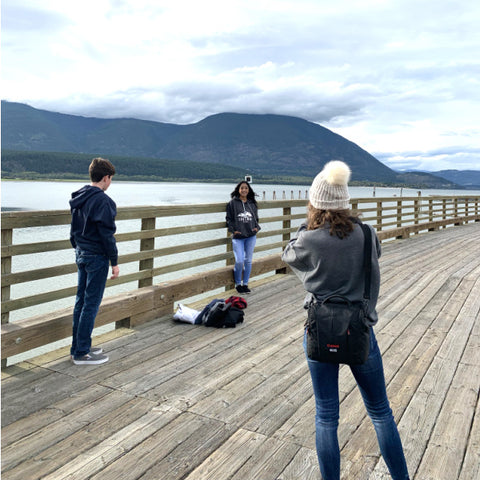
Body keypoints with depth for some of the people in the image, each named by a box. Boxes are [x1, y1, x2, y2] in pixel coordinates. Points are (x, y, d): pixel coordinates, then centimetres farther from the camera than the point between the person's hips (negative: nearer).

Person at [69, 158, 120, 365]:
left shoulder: (78, 198, 10)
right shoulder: (103, 201, -17)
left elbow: (74, 230, 16)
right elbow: (107, 235, -17)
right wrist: (114, 262, -11)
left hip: (81, 255, 9)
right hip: (97, 257, -9)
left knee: (81, 301, 15)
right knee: (91, 305, -2)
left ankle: (78, 347, 24)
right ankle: (81, 353, 6)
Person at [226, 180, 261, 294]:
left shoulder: (252, 204, 11)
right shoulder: (232, 203, 2)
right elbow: (229, 218, 3)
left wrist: (257, 227, 2)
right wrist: (233, 230, -10)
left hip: (251, 236, 3)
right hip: (238, 236, -3)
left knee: (248, 261, 7)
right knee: (239, 261, -11)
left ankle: (245, 284, 19)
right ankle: (238, 284, 11)